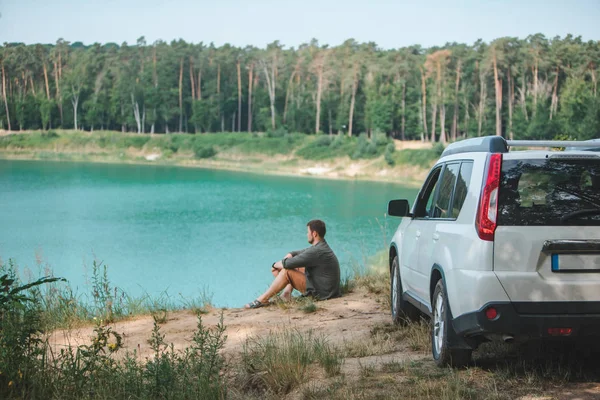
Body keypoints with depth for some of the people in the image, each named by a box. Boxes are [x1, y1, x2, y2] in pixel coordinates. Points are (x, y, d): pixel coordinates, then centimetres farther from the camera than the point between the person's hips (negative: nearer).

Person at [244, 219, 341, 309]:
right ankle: (287, 293, 4)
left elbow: (288, 264, -22)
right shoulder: (322, 246, 10)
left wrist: (275, 265, -2)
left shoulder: (317, 252, -24)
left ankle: (263, 299, -6)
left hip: (322, 292, -10)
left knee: (287, 271, -15)